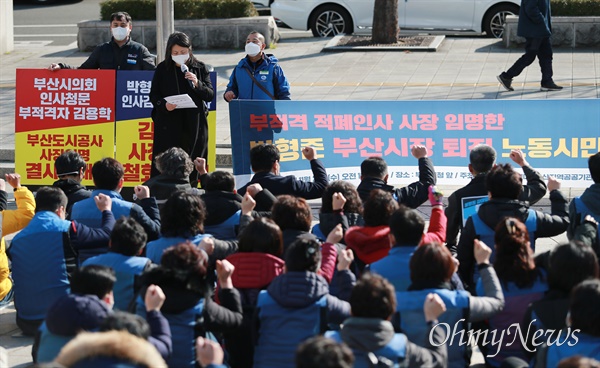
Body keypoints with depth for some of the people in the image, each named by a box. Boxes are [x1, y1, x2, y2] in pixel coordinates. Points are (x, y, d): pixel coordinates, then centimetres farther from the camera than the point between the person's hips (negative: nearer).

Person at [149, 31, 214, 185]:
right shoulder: (162, 69, 3)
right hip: (168, 125, -1)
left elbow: (210, 95, 3)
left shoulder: (200, 68, 5)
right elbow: (153, 95, 5)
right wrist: (164, 104, -16)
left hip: (194, 125, 1)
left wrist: (197, 84, -16)